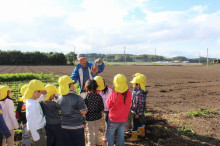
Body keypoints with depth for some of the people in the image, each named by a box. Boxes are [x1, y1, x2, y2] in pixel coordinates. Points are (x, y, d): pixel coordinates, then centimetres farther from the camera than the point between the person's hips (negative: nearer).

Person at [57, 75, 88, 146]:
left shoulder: (59, 98, -5)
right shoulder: (78, 98, -22)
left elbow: (59, 109, 9)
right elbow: (83, 112, -16)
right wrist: (86, 108, 4)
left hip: (64, 126, 5)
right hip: (77, 127, -5)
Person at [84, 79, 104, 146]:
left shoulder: (86, 97, -20)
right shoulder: (99, 96, -12)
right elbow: (102, 108, -7)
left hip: (89, 117, -3)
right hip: (98, 116, 4)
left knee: (90, 132, 15)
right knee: (96, 130, 23)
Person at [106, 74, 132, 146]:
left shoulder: (113, 95, -27)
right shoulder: (129, 93, -14)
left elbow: (108, 106, -10)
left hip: (113, 120, -4)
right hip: (124, 119, 4)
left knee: (110, 135, 18)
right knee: (121, 136, 20)